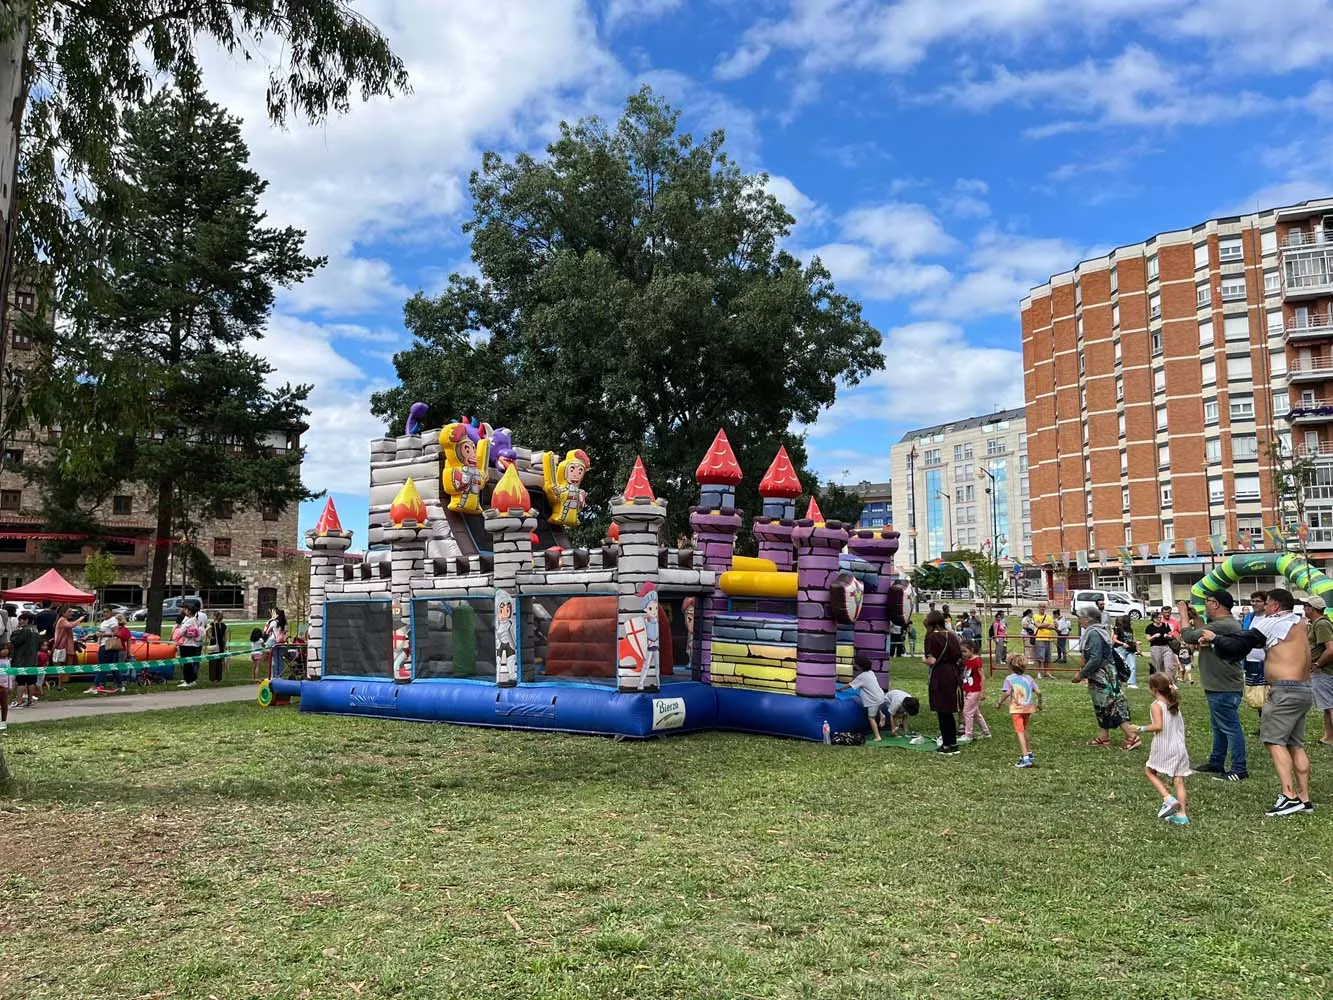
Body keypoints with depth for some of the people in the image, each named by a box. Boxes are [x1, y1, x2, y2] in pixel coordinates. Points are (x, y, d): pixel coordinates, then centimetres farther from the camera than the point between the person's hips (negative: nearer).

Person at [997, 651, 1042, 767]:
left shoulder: (1009, 678, -4)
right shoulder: (1028, 678, 8)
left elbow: (1007, 693, -16)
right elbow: (1038, 692, 2)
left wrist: (999, 703, -3)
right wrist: (1039, 704, 17)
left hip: (1016, 709, -5)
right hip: (1028, 708, 5)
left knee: (1019, 732, -6)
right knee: (1024, 730, 23)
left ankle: (1025, 758, -14)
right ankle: (1028, 753, 31)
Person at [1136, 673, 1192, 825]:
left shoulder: (1156, 705, -12)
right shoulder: (1174, 704, 10)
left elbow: (1158, 726, -22)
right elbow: (1180, 725, 14)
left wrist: (1142, 729, -10)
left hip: (1163, 748, -6)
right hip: (1179, 748, 6)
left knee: (1150, 771, 14)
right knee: (1178, 781, 7)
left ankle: (1168, 799, 0)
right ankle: (1182, 814, 7)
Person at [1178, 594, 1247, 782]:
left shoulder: (1223, 625, -23)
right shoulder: (1224, 623, 12)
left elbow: (1189, 636, -21)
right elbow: (1203, 636, 20)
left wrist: (1184, 614, -6)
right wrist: (1195, 618, 17)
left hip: (1224, 688, -11)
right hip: (1218, 686, 11)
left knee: (1230, 728, -4)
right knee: (1219, 727, 20)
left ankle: (1239, 770, 1)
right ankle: (1216, 763, 30)